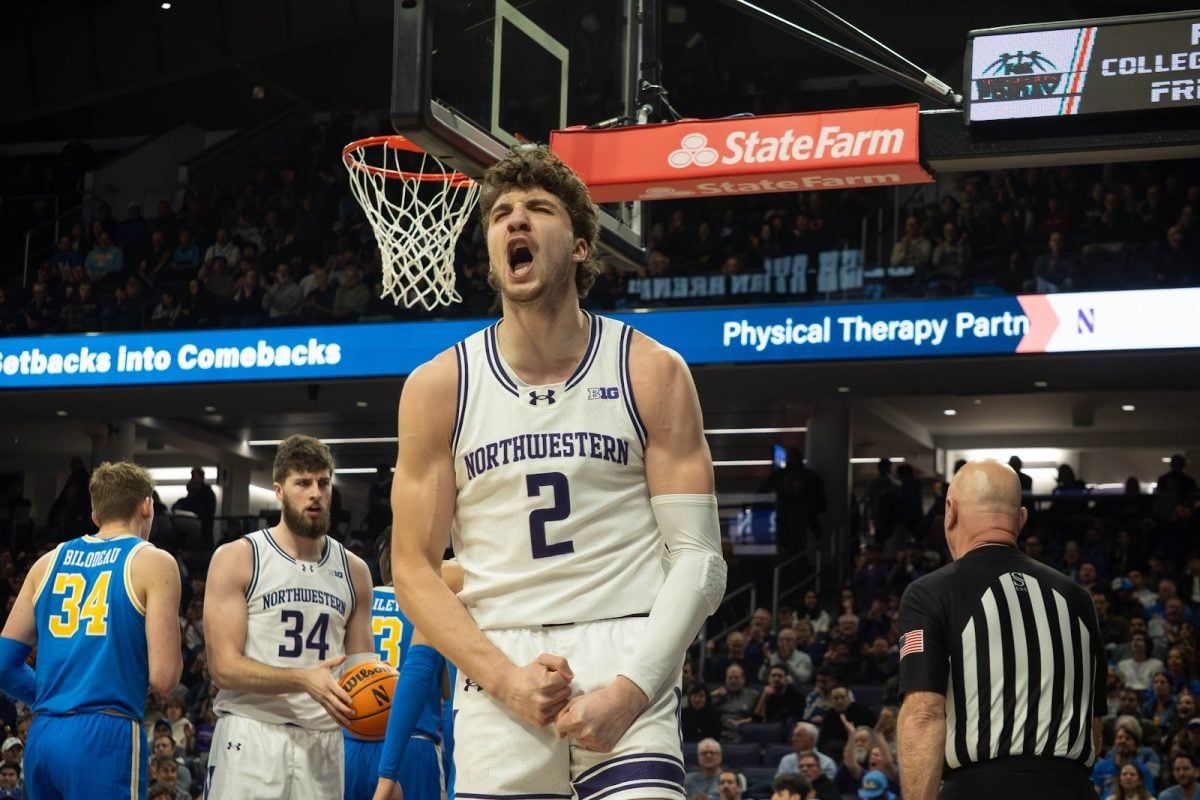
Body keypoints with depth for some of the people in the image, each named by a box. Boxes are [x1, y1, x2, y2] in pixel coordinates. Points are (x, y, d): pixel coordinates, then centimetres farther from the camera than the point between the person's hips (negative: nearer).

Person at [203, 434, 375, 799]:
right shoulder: (237, 558, -1)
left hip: (322, 741, 4)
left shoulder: (354, 571, 13)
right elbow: (224, 667, -9)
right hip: (251, 737, -4)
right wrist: (304, 679, -22)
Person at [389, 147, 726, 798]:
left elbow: (698, 558, -1)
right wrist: (504, 676, -10)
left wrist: (629, 689, -14)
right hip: (497, 673, 2)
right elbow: (414, 569, 5)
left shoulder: (652, 373, 2)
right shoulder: (438, 387, 4)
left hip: (626, 662, -1)